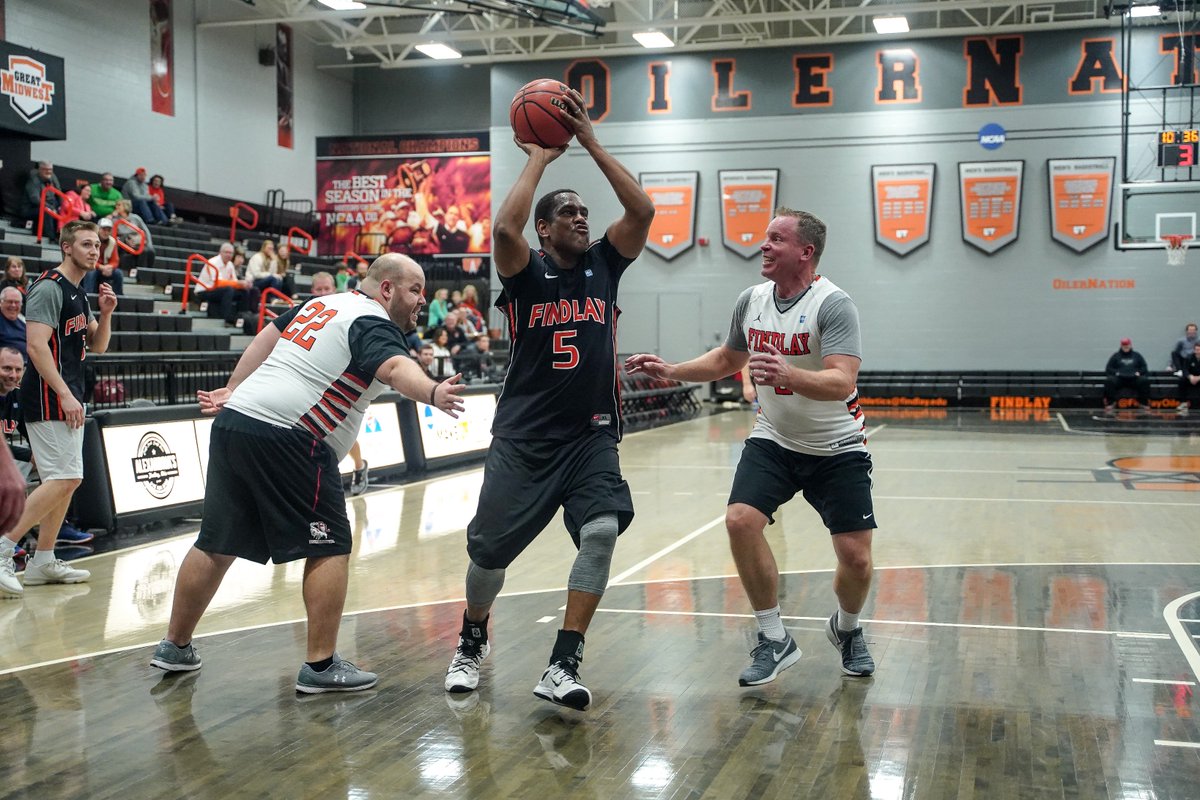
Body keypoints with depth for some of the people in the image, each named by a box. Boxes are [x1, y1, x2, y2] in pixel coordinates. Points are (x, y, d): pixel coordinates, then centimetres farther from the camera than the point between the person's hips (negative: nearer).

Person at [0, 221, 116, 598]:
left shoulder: (78, 294, 17)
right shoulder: (49, 287, -12)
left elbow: (97, 346, 20)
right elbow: (37, 345, -21)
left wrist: (105, 314, 2)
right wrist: (65, 395, -24)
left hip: (67, 398, 10)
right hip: (49, 398, -10)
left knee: (66, 480, 11)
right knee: (64, 478, -15)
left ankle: (43, 562, 16)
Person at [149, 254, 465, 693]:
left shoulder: (321, 303, 20)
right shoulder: (373, 325, -7)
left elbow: (267, 336, 26)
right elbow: (395, 368, -27)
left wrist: (233, 392, 31)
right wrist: (432, 393, -45)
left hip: (232, 424, 9)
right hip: (287, 439, -9)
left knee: (217, 545, 17)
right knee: (329, 549, 0)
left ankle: (175, 647, 27)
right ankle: (321, 665, 1)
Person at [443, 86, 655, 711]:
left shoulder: (604, 264, 8)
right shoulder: (526, 271, -1)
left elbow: (643, 210, -7)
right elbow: (504, 226, -23)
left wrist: (589, 141, -8)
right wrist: (539, 159, -11)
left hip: (592, 436, 2)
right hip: (523, 437, -1)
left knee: (603, 531, -21)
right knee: (490, 548, 4)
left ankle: (562, 666, -14)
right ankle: (472, 640, 34)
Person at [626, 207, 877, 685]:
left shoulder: (833, 305, -19)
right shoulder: (750, 300, 0)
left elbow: (842, 382, -31)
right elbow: (727, 361, 18)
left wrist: (789, 375, -48)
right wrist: (670, 371, 8)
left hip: (837, 449, -4)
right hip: (773, 440, 4)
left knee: (856, 557, -8)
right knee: (740, 520, -19)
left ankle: (846, 629, 28)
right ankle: (774, 640, -2)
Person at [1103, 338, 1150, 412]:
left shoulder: (1137, 355, 19)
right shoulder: (1115, 356, 16)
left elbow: (1144, 367, 17)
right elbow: (1108, 368, 12)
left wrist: (1139, 372, -5)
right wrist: (1115, 372, -8)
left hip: (1134, 378, 1)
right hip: (1119, 379, -1)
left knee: (1144, 380, -29)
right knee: (1109, 380, -32)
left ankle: (1144, 403, -19)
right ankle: (1110, 403, -24)